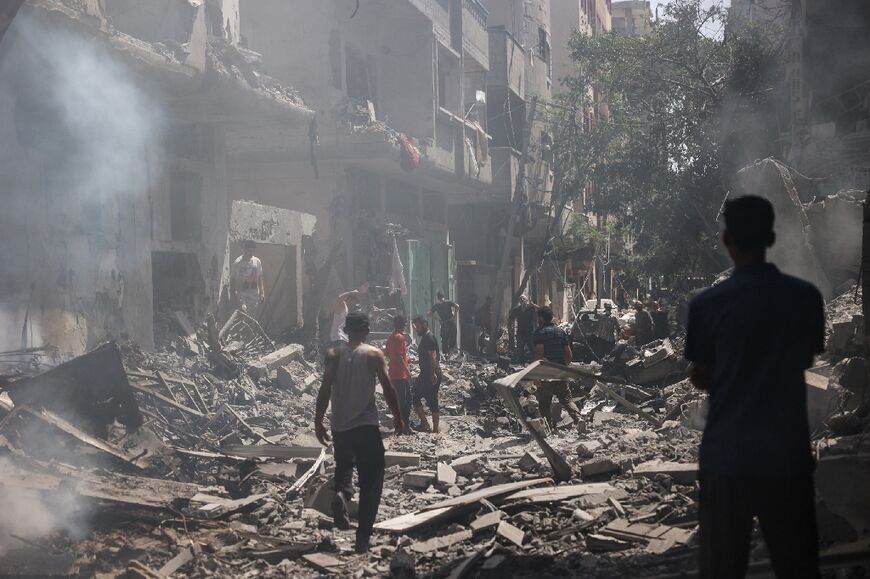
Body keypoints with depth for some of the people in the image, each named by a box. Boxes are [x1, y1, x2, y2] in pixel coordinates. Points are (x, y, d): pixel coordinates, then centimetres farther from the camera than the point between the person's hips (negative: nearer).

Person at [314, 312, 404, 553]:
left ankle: (342, 495, -8)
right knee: (371, 481, 5)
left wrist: (318, 422, 3)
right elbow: (388, 389, -5)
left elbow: (325, 390, -3)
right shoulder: (373, 354, -3)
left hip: (340, 426, 2)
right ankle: (363, 537, -1)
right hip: (367, 425, -2)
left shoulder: (333, 354, 1)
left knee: (344, 467, 25)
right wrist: (398, 417, 7)